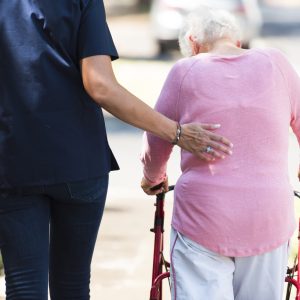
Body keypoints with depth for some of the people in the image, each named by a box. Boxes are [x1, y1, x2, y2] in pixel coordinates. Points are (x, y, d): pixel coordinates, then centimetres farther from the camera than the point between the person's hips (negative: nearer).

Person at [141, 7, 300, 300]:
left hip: (203, 221, -2)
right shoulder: (275, 64, 5)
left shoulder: (185, 72, 1)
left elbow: (155, 146, 9)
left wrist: (153, 178, 30)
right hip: (269, 223, 2)